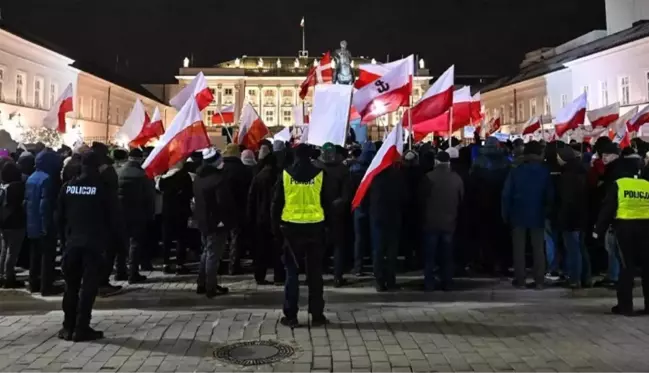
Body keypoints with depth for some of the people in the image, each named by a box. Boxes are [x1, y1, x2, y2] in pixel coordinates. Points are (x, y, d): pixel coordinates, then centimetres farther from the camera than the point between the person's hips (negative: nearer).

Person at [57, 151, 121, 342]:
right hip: (94, 243, -4)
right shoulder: (103, 188, -7)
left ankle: (68, 327, 18)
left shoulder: (68, 187, 6)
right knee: (89, 286, 0)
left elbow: (60, 217, 10)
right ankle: (81, 328, 0)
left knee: (71, 286, 14)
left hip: (72, 242, 4)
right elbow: (112, 217, -6)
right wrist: (116, 237, 8)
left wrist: (65, 237, 19)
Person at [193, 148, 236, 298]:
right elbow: (224, 202, -28)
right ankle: (211, 288, 7)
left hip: (203, 220, 9)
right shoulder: (219, 178, -22)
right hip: (217, 222, -9)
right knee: (213, 255, 0)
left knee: (207, 252, 21)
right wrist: (228, 217, -13)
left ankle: (202, 284, 27)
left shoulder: (198, 177, 7)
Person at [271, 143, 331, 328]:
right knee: (315, 272, 8)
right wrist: (327, 222, 13)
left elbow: (277, 203, 2)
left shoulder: (285, 174, -1)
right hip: (315, 226, 0)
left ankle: (290, 315, 9)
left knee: (292, 271, 8)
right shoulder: (319, 174, -1)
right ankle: (317, 315, 12)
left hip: (291, 227, 0)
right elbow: (327, 202, 3)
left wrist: (275, 224, 12)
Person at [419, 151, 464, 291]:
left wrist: (424, 216, 12)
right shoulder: (457, 178, -1)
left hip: (431, 221, -3)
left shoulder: (429, 177, -11)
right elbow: (461, 200, 8)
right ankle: (446, 283, 15)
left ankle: (429, 284, 6)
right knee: (447, 255, 12)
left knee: (429, 255, 5)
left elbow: (422, 198, -4)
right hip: (449, 222, 3)